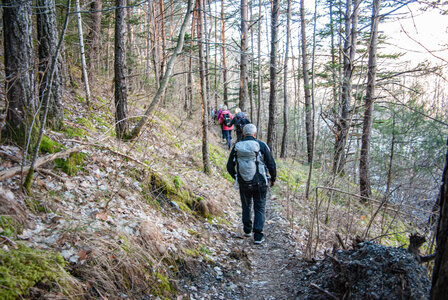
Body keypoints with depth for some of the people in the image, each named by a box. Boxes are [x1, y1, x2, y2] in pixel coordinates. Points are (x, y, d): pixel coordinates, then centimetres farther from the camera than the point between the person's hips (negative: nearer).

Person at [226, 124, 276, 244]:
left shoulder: (236, 147, -1)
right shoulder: (261, 146, -8)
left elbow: (230, 167, 5)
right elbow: (271, 164, -4)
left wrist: (236, 178, 23)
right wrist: (273, 179, 12)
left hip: (243, 184, 2)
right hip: (260, 183, -2)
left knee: (246, 206, 23)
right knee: (259, 209, 11)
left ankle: (247, 230, 35)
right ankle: (258, 236, 9)